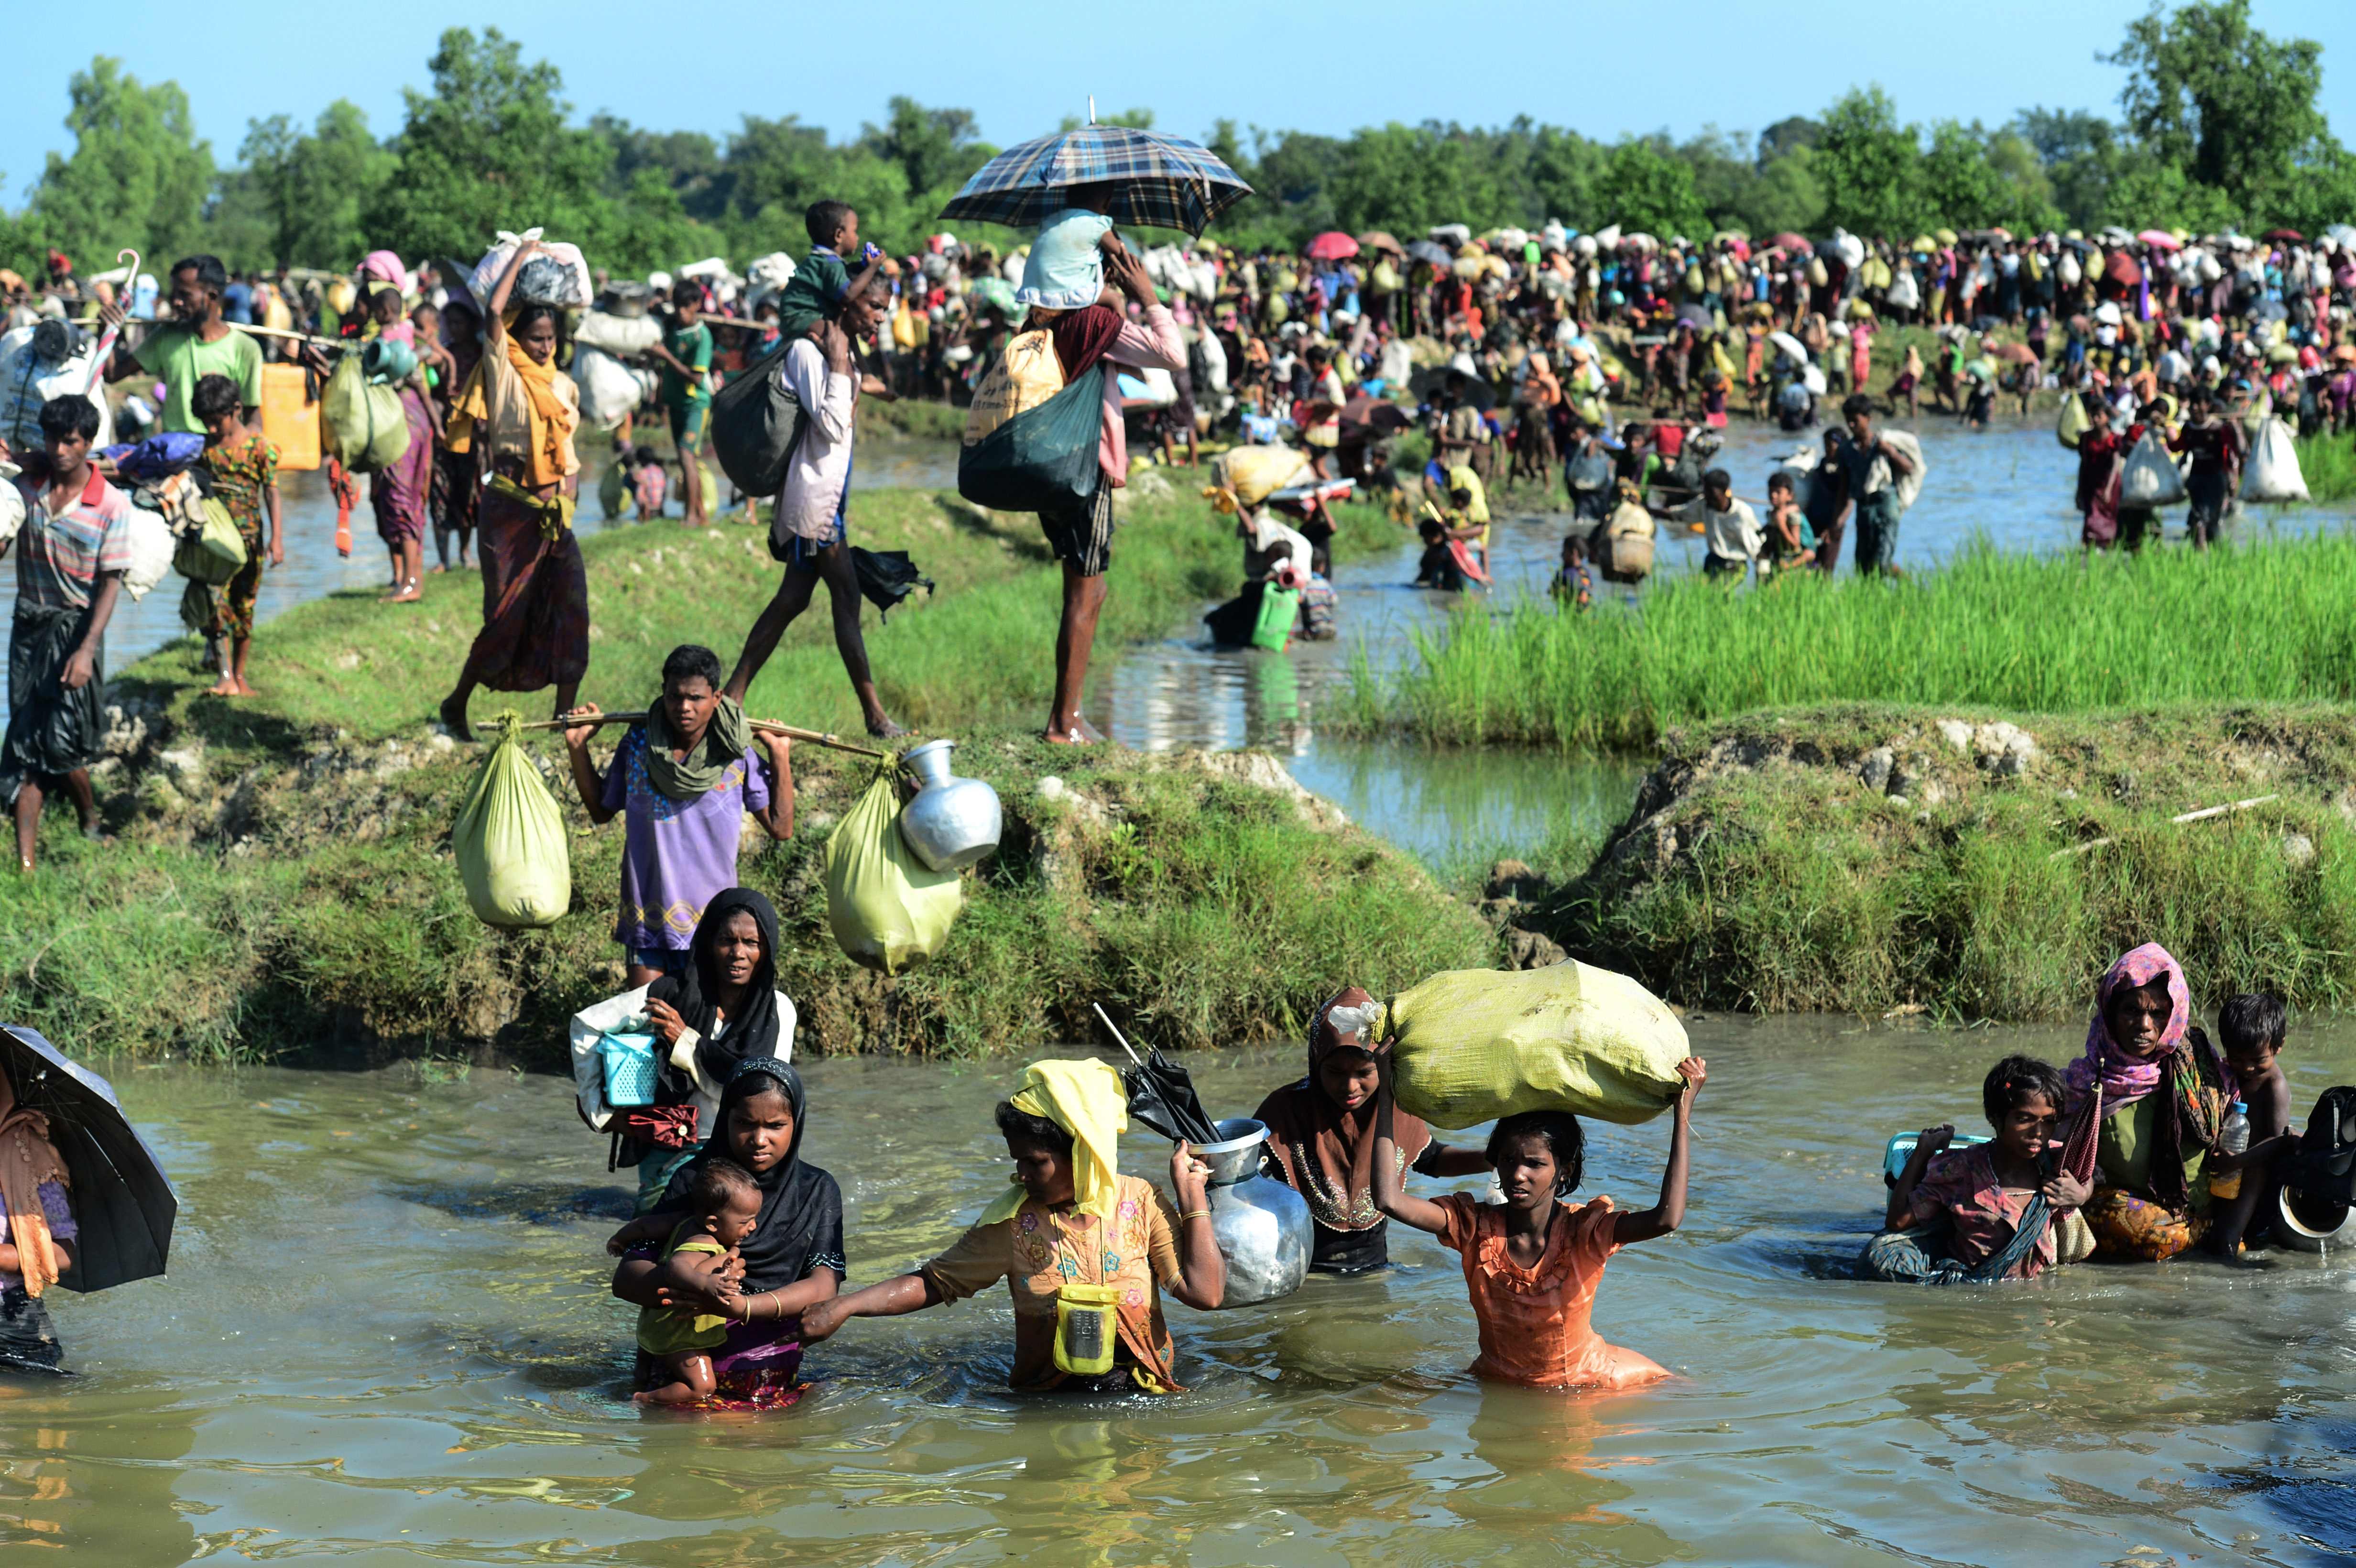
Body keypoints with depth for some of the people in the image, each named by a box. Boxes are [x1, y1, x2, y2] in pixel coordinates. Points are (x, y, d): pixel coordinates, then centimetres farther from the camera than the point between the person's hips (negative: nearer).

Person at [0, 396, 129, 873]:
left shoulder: (111, 505, -11)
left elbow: (110, 583, -11)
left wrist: (87, 650, -18)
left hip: (76, 627, -4)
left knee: (61, 742, -6)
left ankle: (91, 821, 24)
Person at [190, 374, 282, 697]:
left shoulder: (258, 446, -4)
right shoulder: (204, 446, 5)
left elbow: (272, 494, -5)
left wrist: (277, 540, -11)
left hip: (248, 536, -2)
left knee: (244, 607, 6)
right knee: (215, 603, -12)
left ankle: (239, 675, 19)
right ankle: (225, 676, -14)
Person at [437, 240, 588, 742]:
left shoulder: (563, 385, 14)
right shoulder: (504, 375, -3)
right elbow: (493, 312, -14)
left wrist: (570, 485, 12)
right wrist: (520, 259, -5)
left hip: (553, 509, 5)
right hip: (509, 507, -5)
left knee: (571, 607, -4)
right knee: (506, 615, -4)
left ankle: (566, 712, 2)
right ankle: (456, 704, 12)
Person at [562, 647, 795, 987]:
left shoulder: (735, 754, -6)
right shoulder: (638, 744, -1)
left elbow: (780, 828, -4)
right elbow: (601, 810, 13)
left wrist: (780, 757, -7)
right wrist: (577, 747, 5)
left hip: (712, 924, -1)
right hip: (646, 919, 1)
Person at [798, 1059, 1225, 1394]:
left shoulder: (1141, 1203, -1)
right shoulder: (1014, 1220, -1)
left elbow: (1205, 1292, -5)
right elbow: (934, 1283, 5)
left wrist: (1193, 1198, -5)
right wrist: (844, 1307, -5)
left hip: (1143, 1395, 0)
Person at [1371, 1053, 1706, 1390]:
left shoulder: (1584, 1229, -20)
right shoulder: (1475, 1226, -14)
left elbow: (1667, 1219, -39)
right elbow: (1390, 1200, -29)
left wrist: (1683, 1112, -39)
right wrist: (1386, 1091, -28)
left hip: (1586, 1383, -3)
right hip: (1499, 1386, 3)